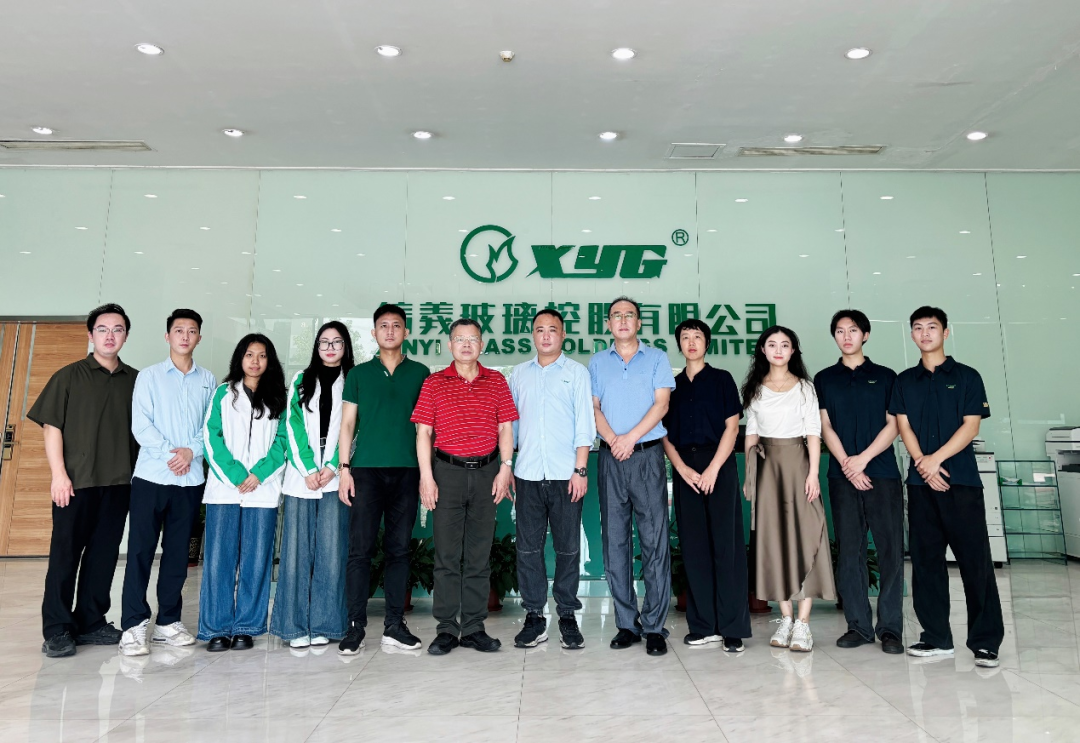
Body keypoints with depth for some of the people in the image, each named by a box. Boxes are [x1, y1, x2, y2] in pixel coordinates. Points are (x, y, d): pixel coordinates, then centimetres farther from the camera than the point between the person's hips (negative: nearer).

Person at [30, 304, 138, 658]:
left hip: (119, 483, 3)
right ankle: (57, 629, 12)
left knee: (104, 554, 9)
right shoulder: (69, 376, 1)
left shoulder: (135, 380, 9)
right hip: (76, 481, -3)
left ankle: (91, 622, 20)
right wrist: (59, 474, -10)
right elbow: (51, 427, -2)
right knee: (65, 554, 3)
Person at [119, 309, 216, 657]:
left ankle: (168, 621, 17)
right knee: (141, 549, -2)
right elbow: (140, 425, -4)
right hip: (151, 475, -2)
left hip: (191, 479, 2)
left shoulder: (208, 380, 10)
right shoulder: (149, 376, 5)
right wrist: (169, 453, -13)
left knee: (177, 551, 8)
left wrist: (191, 451, -11)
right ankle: (134, 625, 6)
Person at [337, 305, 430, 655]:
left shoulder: (420, 373, 10)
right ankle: (355, 626, 9)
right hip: (366, 469, -1)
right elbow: (347, 424, 8)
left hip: (406, 470, 1)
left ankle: (394, 625, 15)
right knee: (361, 549, 0)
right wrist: (344, 468, -1)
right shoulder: (359, 374, 9)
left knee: (399, 549, 6)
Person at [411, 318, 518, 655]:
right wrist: (426, 476, -6)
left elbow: (506, 428, 7)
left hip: (486, 472, 1)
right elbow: (423, 432, 1)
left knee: (480, 554, 8)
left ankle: (474, 628, 18)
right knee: (447, 554, 4)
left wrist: (505, 469, -3)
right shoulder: (434, 383, 4)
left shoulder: (496, 381, 8)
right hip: (447, 472, -1)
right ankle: (447, 629, 14)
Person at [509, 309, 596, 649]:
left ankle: (567, 615, 17)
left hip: (565, 475, -2)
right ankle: (534, 617, 16)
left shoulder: (577, 372, 5)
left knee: (568, 548, 5)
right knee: (528, 547, 5)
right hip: (527, 474, 2)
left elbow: (584, 425, -1)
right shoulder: (518, 374, 13)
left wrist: (580, 470, -9)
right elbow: (510, 423, 13)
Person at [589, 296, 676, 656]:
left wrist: (631, 437, -12)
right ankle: (627, 623, 14)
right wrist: (612, 439, -10)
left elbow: (661, 404, -1)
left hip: (647, 455, -2)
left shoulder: (656, 358, 8)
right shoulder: (598, 362, 14)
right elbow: (593, 408, 7)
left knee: (654, 541, -3)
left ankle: (654, 626, 4)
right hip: (610, 458, 2)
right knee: (615, 541, 4)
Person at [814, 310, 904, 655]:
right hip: (842, 475, 1)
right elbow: (825, 426, 5)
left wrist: (863, 458, -10)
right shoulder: (824, 379, 13)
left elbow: (893, 425, 3)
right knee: (849, 551, 2)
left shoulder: (885, 376, 10)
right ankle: (858, 625, 10)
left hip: (882, 473, -1)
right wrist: (847, 464, -8)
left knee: (891, 550, -3)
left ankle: (890, 628, 5)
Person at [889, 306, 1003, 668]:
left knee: (975, 559, -3)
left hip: (961, 479, -3)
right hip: (920, 480, 3)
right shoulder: (904, 381, 13)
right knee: (925, 560, 5)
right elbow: (903, 426, 5)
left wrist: (936, 458, -13)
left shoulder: (967, 377, 5)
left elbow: (971, 425, -3)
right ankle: (936, 637, 14)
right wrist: (923, 464, -10)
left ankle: (985, 641, 6)